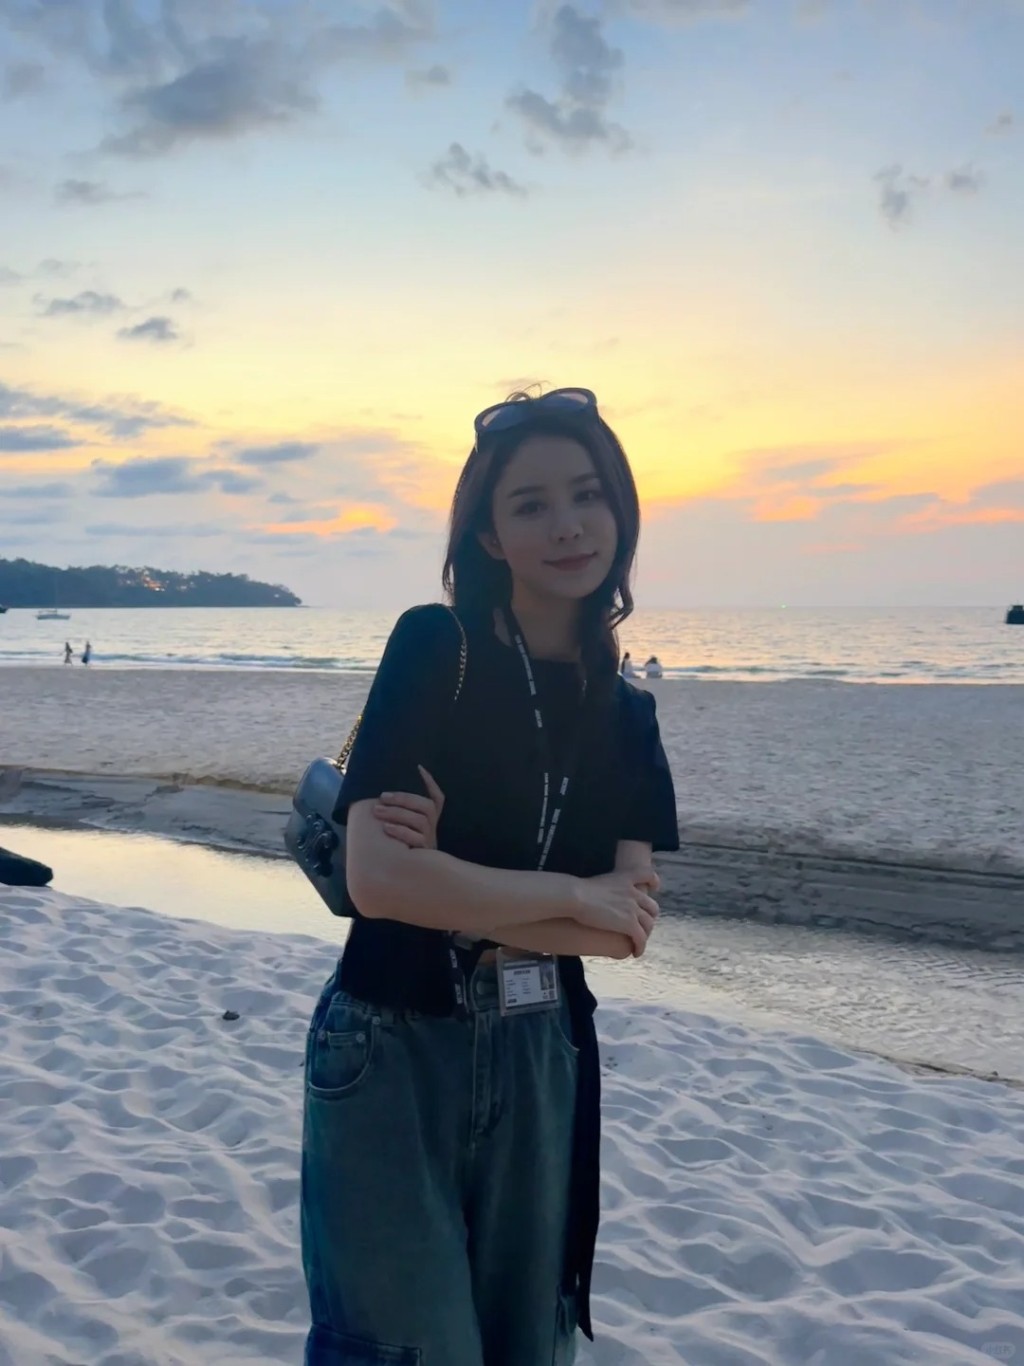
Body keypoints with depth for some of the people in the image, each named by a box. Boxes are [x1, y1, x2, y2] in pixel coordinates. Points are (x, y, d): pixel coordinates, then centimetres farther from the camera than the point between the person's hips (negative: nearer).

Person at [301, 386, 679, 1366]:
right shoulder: (437, 646, -12)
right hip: (391, 1055, -4)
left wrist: (455, 876, -18)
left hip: (541, 1062, 5)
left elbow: (629, 928, -5)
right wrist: (574, 895, -13)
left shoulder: (624, 712, 3)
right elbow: (376, 877, -22)